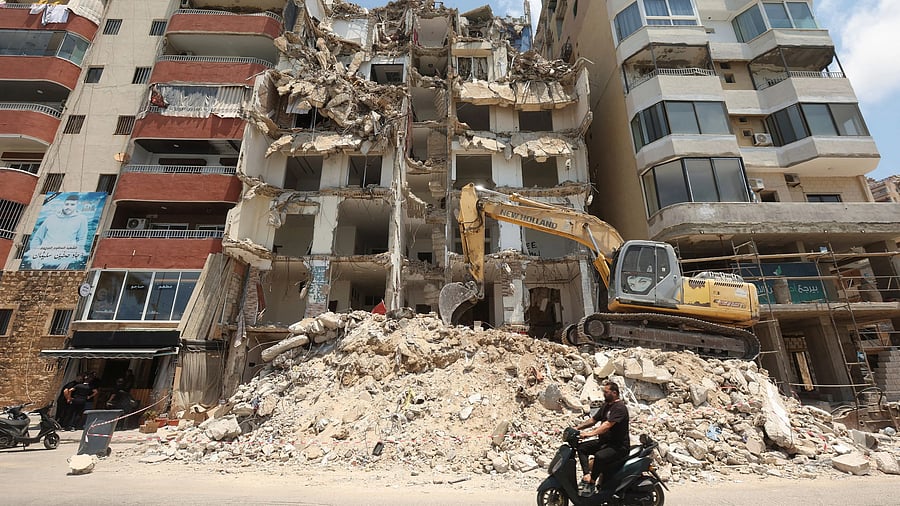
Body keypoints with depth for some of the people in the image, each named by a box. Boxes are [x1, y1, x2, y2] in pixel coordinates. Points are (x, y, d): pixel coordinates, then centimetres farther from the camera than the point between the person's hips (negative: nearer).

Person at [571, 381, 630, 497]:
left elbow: (607, 425, -28)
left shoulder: (619, 408, -15)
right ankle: (587, 475, -15)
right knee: (581, 448, -7)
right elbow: (593, 420, 16)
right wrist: (577, 428, 3)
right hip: (604, 442, 9)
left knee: (599, 456, -34)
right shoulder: (606, 406, 15)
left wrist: (590, 433, -37)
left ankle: (591, 484, -19)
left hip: (619, 445, -9)